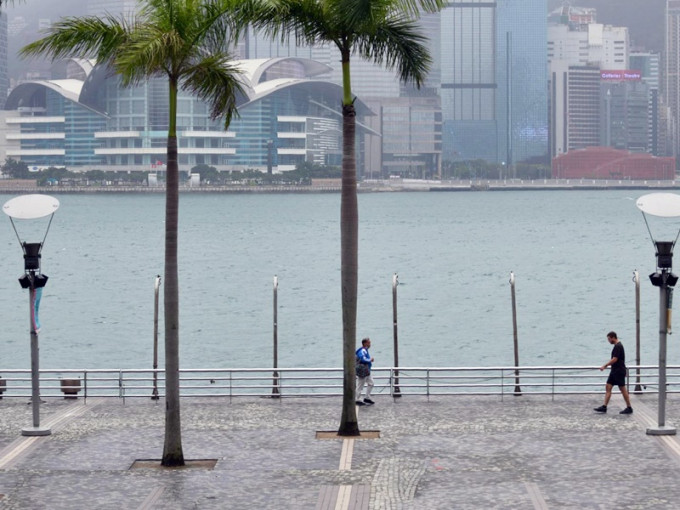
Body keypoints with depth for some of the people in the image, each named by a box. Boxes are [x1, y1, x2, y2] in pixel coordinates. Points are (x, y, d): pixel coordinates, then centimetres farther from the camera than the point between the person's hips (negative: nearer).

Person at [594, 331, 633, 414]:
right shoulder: (617, 346, 13)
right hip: (614, 371, 10)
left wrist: (604, 366, -15)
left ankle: (629, 408, 4)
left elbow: (614, 359, -21)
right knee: (608, 387, 6)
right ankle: (604, 407, 5)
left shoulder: (618, 346, -17)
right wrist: (607, 365, 20)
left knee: (623, 389, -4)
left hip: (619, 371, -10)